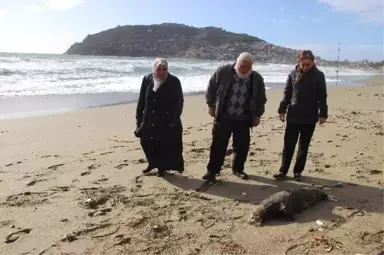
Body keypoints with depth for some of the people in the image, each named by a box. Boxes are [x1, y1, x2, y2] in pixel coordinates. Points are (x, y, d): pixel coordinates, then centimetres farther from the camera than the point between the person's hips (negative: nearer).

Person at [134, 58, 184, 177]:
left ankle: (162, 167, 26)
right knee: (147, 142, 13)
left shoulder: (174, 81, -9)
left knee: (166, 145, 3)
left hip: (167, 121, -3)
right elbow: (141, 101, 5)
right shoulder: (147, 79, 0)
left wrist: (174, 119, -15)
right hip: (149, 120, 4)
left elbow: (179, 102, -8)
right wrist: (139, 118, 4)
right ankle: (152, 163, 40)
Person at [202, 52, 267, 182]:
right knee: (218, 144, 1)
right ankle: (212, 171, 12)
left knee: (242, 146, 9)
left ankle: (238, 169, 28)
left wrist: (258, 115, 8)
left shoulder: (257, 78, -1)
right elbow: (211, 88, 3)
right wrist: (211, 105, 4)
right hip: (223, 117, -2)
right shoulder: (222, 71, -7)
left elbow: (261, 98, 9)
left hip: (243, 119, 2)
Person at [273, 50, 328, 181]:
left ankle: (298, 171, 20)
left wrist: (323, 114, -4)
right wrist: (282, 110, 2)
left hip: (310, 117, 0)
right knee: (288, 145, 3)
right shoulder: (293, 74, 1)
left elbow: (322, 97, 0)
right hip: (293, 116, 1)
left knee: (304, 146, 9)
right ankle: (283, 170, 12)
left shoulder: (319, 75, -3)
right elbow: (287, 93, 6)